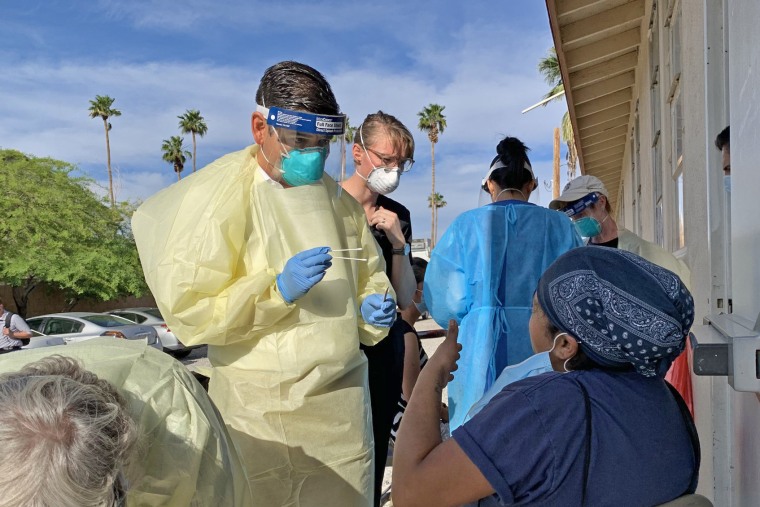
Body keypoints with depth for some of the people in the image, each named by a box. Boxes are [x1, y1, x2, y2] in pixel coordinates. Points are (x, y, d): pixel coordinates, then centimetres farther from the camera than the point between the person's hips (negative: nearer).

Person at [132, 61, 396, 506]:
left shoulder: (338, 198, 6)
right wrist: (278, 289, -25)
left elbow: (370, 273, 17)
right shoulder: (217, 197, -11)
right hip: (264, 413, -4)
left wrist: (374, 306, -5)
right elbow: (188, 310, -14)